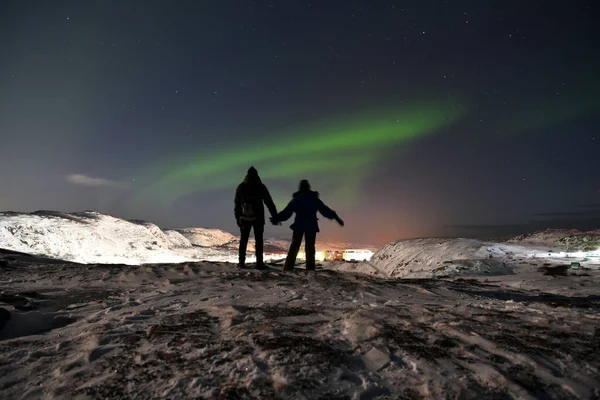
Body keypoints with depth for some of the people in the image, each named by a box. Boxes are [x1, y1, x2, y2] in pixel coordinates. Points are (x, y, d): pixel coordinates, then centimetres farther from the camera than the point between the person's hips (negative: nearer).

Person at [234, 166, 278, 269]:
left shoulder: (240, 187, 7)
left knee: (243, 239, 10)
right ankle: (259, 263, -4)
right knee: (258, 240, 1)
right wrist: (275, 216, -1)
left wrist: (237, 217, 13)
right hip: (258, 217, -2)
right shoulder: (261, 187, 0)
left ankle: (241, 262, 8)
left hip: (244, 218, 2)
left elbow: (237, 204, 8)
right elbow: (269, 202, -2)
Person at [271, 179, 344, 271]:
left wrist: (277, 219, 10)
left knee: (294, 246, 5)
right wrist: (336, 218, 10)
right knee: (310, 247, 6)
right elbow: (325, 210, 5)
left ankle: (288, 267, -2)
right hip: (311, 226, 0)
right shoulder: (315, 199, 7)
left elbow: (287, 211, 2)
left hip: (299, 225, 0)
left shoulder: (296, 199, 5)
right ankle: (310, 268, 0)